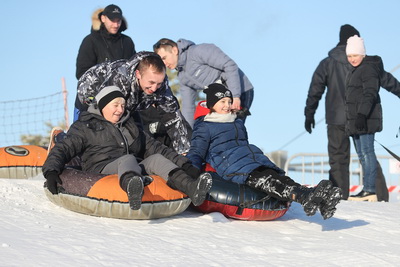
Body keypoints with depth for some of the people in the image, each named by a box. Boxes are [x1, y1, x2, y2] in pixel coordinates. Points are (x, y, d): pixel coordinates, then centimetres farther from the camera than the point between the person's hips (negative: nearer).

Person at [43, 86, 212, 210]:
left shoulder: (130, 127, 31)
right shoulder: (85, 126, 16)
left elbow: (155, 148, 26)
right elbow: (63, 149, 6)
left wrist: (185, 165, 15)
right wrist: (51, 171, -15)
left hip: (137, 171, 5)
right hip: (103, 171, -5)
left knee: (156, 160, -22)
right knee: (127, 159, -34)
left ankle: (190, 188, -50)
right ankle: (132, 188, -73)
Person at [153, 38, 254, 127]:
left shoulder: (199, 51, -15)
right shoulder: (182, 76, 10)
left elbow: (230, 66, -21)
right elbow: (188, 107, 14)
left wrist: (235, 96, -26)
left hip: (241, 93, -8)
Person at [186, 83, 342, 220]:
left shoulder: (238, 123, 33)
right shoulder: (204, 127, 11)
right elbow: (196, 153, 3)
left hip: (256, 158, 7)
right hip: (231, 166, -7)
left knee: (281, 179, -23)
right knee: (264, 181, -35)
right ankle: (303, 197, -62)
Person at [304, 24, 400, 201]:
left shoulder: (327, 64, 1)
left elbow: (315, 91, 0)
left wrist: (309, 115, 8)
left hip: (336, 121, -1)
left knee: (338, 160, 5)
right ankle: (381, 197, 6)